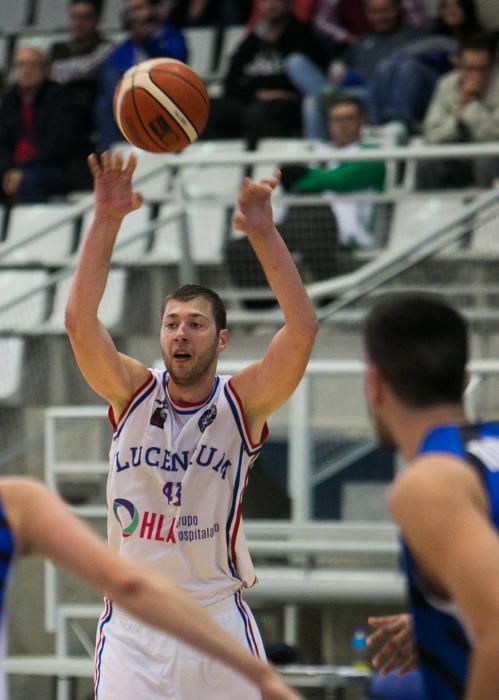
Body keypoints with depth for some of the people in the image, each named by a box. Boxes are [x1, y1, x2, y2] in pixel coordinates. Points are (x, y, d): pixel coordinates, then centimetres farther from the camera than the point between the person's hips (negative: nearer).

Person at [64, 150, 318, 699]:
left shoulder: (241, 404, -4)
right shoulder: (132, 392, 0)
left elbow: (302, 329, -19)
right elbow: (79, 321, -15)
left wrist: (263, 232, -29)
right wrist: (106, 220, -25)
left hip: (218, 618, 0)